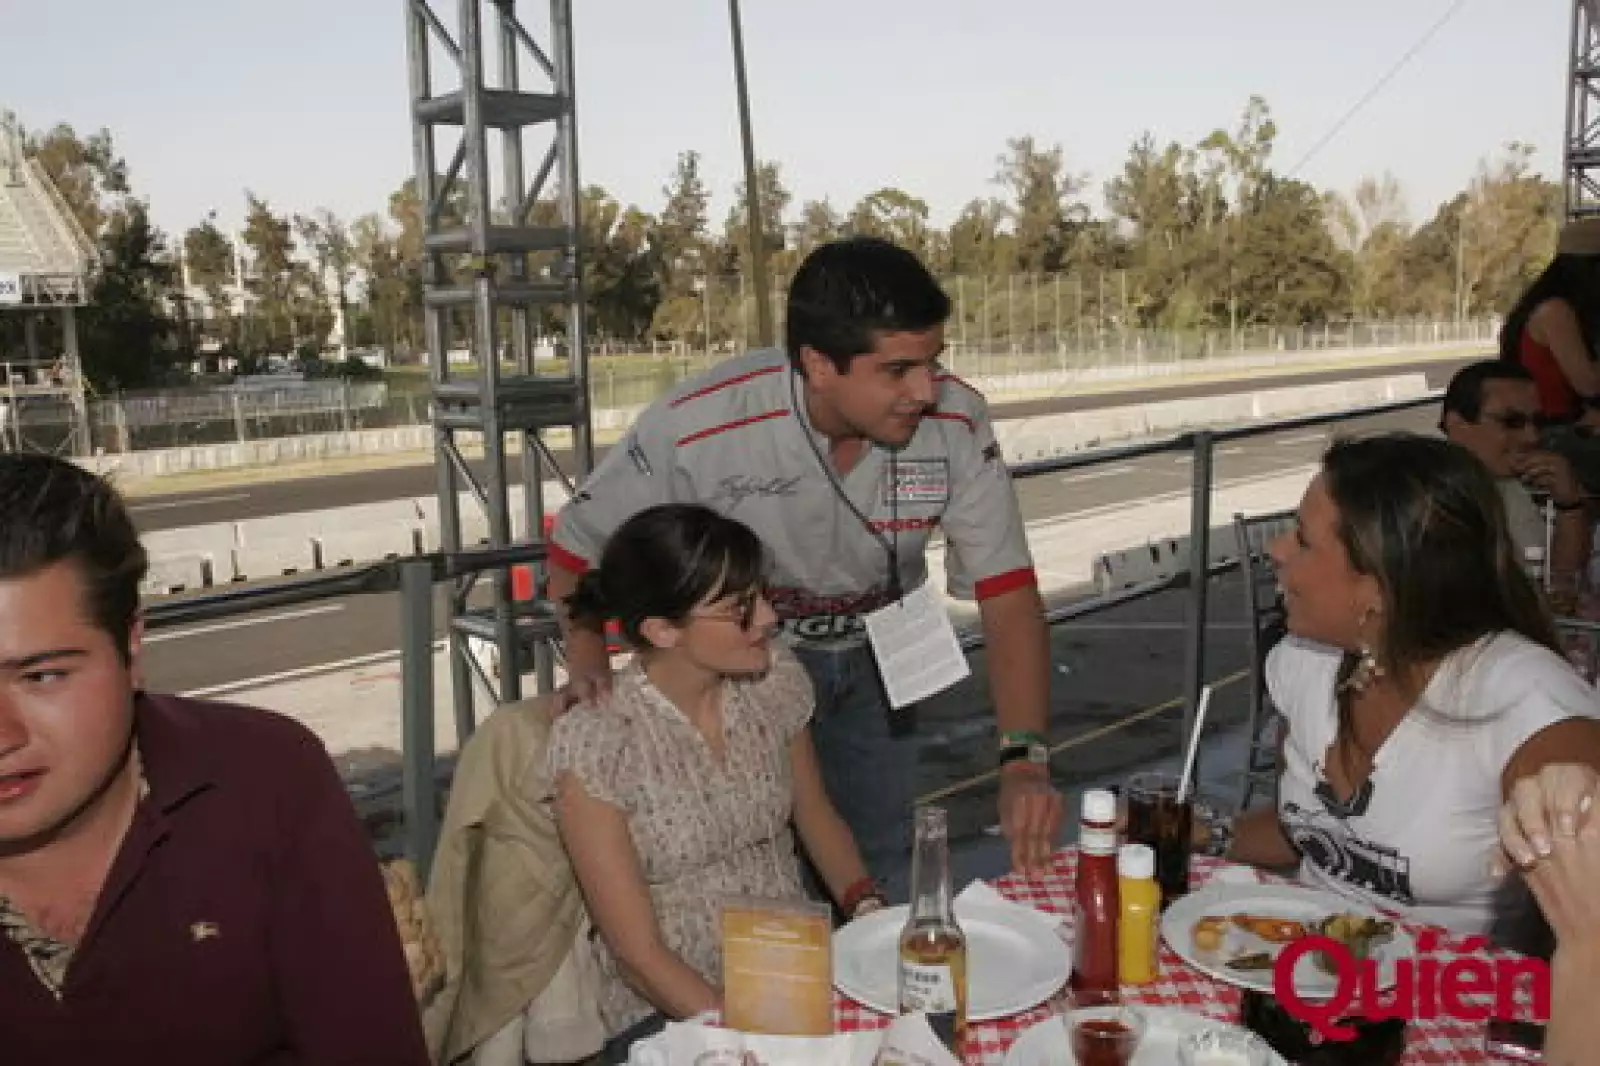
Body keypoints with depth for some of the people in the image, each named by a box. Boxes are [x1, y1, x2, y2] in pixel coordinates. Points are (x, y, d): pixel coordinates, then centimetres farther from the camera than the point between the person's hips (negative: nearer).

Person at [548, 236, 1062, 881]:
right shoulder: (698, 428, -32)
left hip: (874, 658, 3)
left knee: (879, 872, 16)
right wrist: (590, 672, -28)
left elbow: (1008, 594, -24)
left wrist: (1024, 761, -36)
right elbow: (578, 543, -16)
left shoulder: (957, 425, -26)